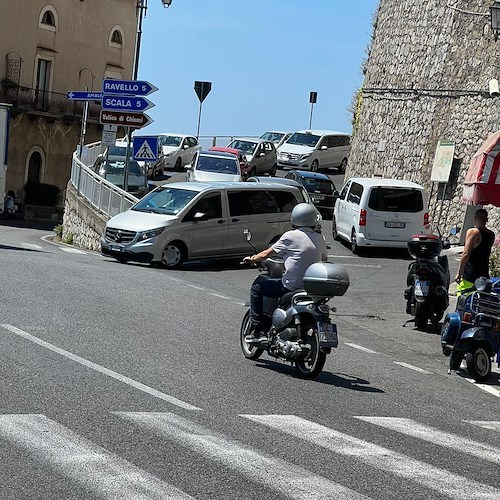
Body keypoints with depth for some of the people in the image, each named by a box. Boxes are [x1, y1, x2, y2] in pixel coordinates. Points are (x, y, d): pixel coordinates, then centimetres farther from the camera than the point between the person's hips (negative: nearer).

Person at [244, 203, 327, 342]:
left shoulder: (290, 236, -10)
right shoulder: (320, 239, 5)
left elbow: (266, 254, -4)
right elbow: (323, 259, 20)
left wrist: (252, 258, 14)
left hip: (291, 287, -7)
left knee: (257, 286, 11)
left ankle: (257, 330, 6)